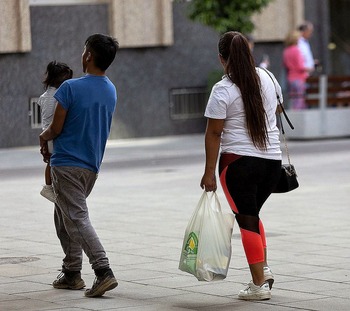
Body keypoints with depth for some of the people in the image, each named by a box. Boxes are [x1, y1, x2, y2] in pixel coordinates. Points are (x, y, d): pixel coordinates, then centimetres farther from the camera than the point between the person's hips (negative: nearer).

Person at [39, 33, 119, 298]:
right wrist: (50, 138, 18)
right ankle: (72, 273, 20)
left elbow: (56, 129, -12)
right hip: (92, 164, 7)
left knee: (77, 219, -9)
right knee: (64, 216, 20)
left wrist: (43, 137, 11)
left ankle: (104, 271, -23)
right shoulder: (111, 91, 7)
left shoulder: (71, 88, -16)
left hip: (67, 164, -7)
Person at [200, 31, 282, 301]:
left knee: (247, 220, 1)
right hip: (272, 159, 6)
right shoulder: (267, 77, 6)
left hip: (239, 160, -5)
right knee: (252, 214, 22)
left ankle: (259, 284, 0)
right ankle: (264, 267, 10)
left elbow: (214, 133, -11)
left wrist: (210, 171, -7)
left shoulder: (223, 90, -11)